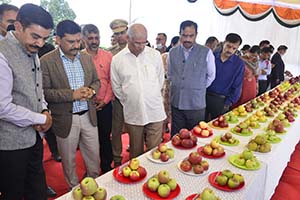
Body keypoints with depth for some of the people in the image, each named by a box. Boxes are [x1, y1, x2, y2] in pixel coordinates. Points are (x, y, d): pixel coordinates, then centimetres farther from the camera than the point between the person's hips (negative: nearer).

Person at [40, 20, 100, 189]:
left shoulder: (87, 58, 5)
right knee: (69, 159, 15)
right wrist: (72, 94, -22)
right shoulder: (46, 61, -10)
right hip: (65, 119, -4)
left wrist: (91, 90, -9)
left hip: (89, 116, 4)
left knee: (94, 155, 17)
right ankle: (75, 190, 38)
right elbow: (44, 91, -13)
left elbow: (96, 81, 13)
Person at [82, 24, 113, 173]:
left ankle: (106, 167, 27)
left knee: (105, 137, 9)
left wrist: (105, 100, -6)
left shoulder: (108, 56, 3)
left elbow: (111, 80, 1)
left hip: (105, 105, 1)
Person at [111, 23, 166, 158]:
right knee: (135, 151, 15)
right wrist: (128, 102, 6)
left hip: (155, 112, 0)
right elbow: (116, 87, 7)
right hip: (133, 114, 0)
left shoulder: (155, 55, 0)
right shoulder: (117, 59, -1)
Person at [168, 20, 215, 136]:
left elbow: (211, 76, 6)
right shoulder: (172, 52, 4)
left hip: (196, 105, -2)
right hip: (176, 103, 3)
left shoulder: (206, 53, -6)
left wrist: (198, 88, 9)